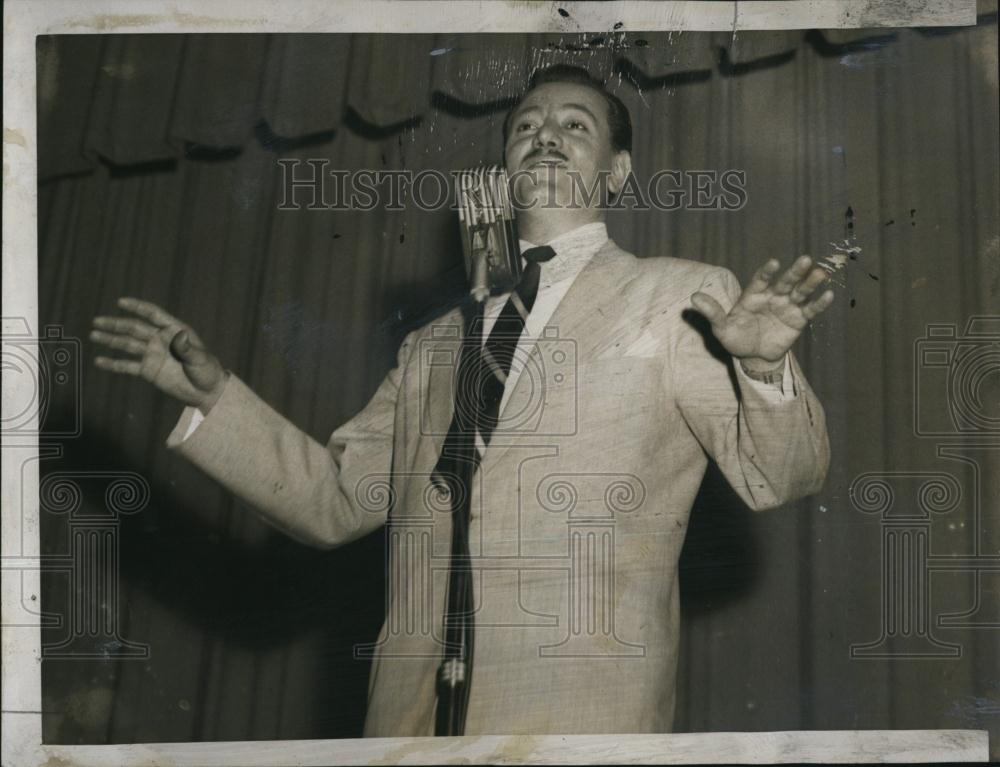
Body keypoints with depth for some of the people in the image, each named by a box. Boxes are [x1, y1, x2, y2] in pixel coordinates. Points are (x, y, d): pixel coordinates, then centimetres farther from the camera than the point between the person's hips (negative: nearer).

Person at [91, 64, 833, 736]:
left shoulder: (684, 298, 4)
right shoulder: (434, 344, 17)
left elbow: (776, 475, -3)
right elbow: (334, 498, 18)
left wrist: (763, 365, -23)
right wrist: (214, 395, 10)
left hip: (581, 713, -4)